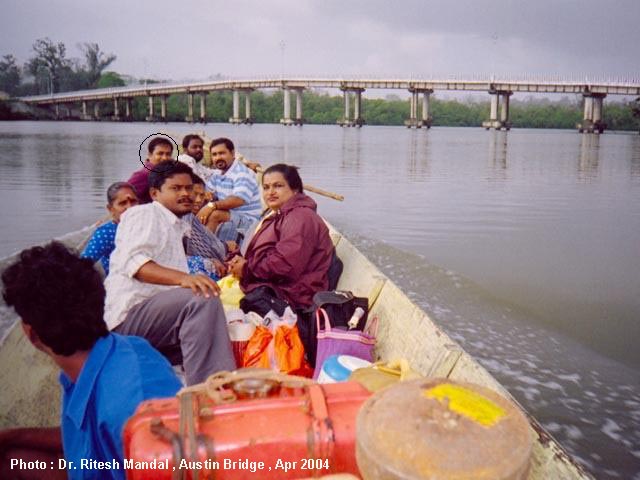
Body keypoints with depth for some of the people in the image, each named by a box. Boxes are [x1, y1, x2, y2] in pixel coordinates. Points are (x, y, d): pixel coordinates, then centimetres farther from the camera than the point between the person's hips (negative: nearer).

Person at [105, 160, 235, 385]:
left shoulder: (177, 227, 29)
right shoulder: (144, 213, 0)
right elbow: (134, 262, -19)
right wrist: (183, 277, -34)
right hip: (129, 316, -9)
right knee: (204, 299, -31)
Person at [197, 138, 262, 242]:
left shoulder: (242, 173, -17)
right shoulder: (219, 173, 11)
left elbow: (239, 199, -33)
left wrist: (212, 205, -41)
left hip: (248, 219, -9)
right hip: (230, 216, 9)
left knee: (215, 214, -30)